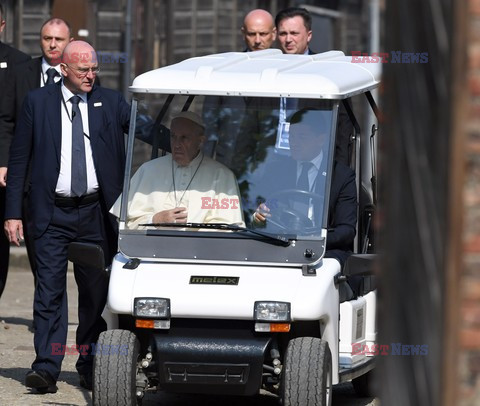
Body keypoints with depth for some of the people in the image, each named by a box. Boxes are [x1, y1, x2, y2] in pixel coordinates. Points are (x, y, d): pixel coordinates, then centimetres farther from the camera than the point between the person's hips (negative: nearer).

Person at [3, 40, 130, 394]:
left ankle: (91, 368, 16)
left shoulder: (111, 102, 7)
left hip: (96, 214, 2)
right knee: (50, 291, -7)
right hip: (53, 214, -1)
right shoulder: (38, 103, 3)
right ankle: (46, 368, -8)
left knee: (96, 292, 6)